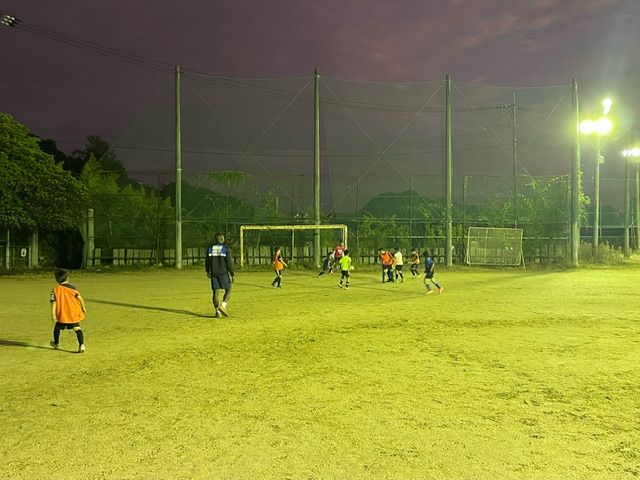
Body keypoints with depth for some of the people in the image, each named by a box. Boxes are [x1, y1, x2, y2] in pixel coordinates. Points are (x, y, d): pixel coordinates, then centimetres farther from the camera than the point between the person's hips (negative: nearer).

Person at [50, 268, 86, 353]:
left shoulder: (55, 289, -2)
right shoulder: (72, 287, 0)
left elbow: (54, 302, -9)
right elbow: (79, 297, -8)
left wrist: (53, 313, -9)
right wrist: (83, 307, 4)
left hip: (62, 314, 0)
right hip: (74, 313, 0)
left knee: (57, 327, 24)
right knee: (77, 328, 0)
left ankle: (56, 343, 43)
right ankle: (81, 345, -18)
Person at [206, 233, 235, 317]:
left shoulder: (210, 248, 6)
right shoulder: (226, 249, -7)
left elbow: (207, 261, 12)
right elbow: (229, 262, -11)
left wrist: (208, 272, 27)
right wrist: (232, 274, -2)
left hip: (213, 273, 4)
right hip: (223, 273, -4)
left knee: (216, 292, 7)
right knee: (228, 290, 8)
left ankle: (217, 311, 5)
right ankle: (222, 306, -11)